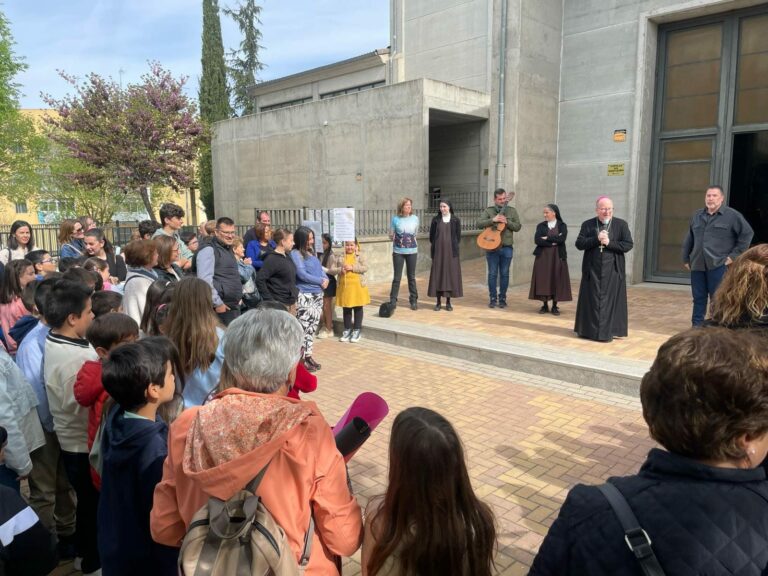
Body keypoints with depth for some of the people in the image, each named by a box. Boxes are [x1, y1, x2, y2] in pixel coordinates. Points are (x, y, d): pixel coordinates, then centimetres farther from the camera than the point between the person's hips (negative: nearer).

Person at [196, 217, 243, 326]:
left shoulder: (228, 248, 19)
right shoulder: (208, 249, -11)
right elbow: (205, 279, -20)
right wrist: (217, 303, -18)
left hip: (234, 306, 9)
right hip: (220, 308, -9)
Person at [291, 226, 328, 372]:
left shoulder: (311, 252, 15)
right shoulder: (295, 254, -9)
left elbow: (320, 269, 18)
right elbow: (302, 274, -16)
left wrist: (325, 279, -4)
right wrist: (320, 281, -10)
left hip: (318, 295, 8)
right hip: (304, 296, -8)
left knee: (313, 327, 11)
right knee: (304, 328, -8)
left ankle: (308, 356, 19)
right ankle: (301, 359, -2)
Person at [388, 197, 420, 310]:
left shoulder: (415, 218, 3)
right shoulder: (395, 219, -2)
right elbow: (391, 235, 4)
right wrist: (392, 237, -10)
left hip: (412, 251, 1)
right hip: (398, 251, -1)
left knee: (411, 277, 8)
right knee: (397, 277, 2)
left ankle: (414, 300, 17)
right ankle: (393, 301, 11)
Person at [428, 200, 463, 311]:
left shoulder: (456, 220, 3)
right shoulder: (435, 220, 5)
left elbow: (458, 235, 6)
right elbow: (431, 235, 8)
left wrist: (453, 247, 3)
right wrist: (435, 246, 7)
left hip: (451, 251, 0)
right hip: (438, 251, 0)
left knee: (451, 273, 1)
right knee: (438, 274, 0)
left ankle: (448, 302, 9)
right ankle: (438, 302, 7)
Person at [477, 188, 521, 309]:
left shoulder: (512, 211, 7)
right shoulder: (489, 211, 4)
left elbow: (518, 227, 2)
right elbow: (479, 224, -8)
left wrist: (507, 222, -14)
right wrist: (493, 220, -19)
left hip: (507, 247, 1)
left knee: (504, 274, 5)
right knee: (492, 274, 3)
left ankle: (502, 298, 15)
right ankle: (493, 298, 12)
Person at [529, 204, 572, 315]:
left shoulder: (562, 226, 4)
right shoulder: (541, 225, 7)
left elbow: (562, 239, -14)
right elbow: (537, 240, -8)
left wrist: (547, 238, -10)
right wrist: (553, 242, -12)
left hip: (558, 257, -1)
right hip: (543, 256, 1)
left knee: (556, 280, -1)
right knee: (543, 280, -1)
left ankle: (555, 306, 7)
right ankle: (545, 305, 8)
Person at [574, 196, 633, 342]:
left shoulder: (621, 224, 3)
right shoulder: (588, 225, 5)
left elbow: (628, 244, -3)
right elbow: (579, 244, -4)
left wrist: (609, 243, -15)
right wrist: (596, 239, -16)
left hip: (613, 270, -1)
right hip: (592, 269, 1)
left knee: (610, 300, 2)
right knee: (591, 300, 4)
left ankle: (608, 331, 9)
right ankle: (589, 329, 13)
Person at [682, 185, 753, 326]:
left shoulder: (732, 215, -2)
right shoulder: (697, 215, 14)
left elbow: (747, 233, 0)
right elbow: (690, 238, 19)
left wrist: (735, 255, -4)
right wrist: (686, 258, 16)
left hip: (718, 265, -5)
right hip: (697, 265, 5)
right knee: (698, 298, 9)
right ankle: (696, 326, 16)